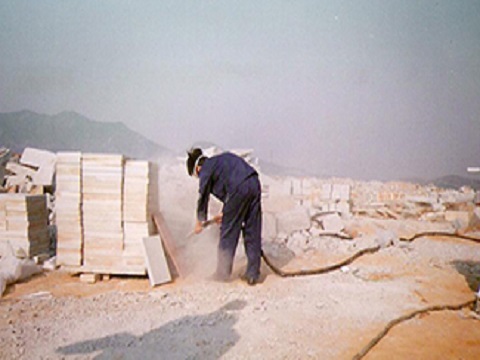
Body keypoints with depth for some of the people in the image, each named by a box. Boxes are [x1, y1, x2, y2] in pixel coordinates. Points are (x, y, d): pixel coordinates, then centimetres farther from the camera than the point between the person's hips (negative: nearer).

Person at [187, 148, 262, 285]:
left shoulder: (206, 169, 7)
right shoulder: (219, 160, 29)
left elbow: (203, 197, 12)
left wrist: (200, 222, 26)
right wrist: (225, 213, 36)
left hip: (239, 189, -8)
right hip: (254, 183, 8)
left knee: (228, 232, 7)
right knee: (252, 232, 11)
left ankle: (223, 273, 17)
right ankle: (252, 274, 16)